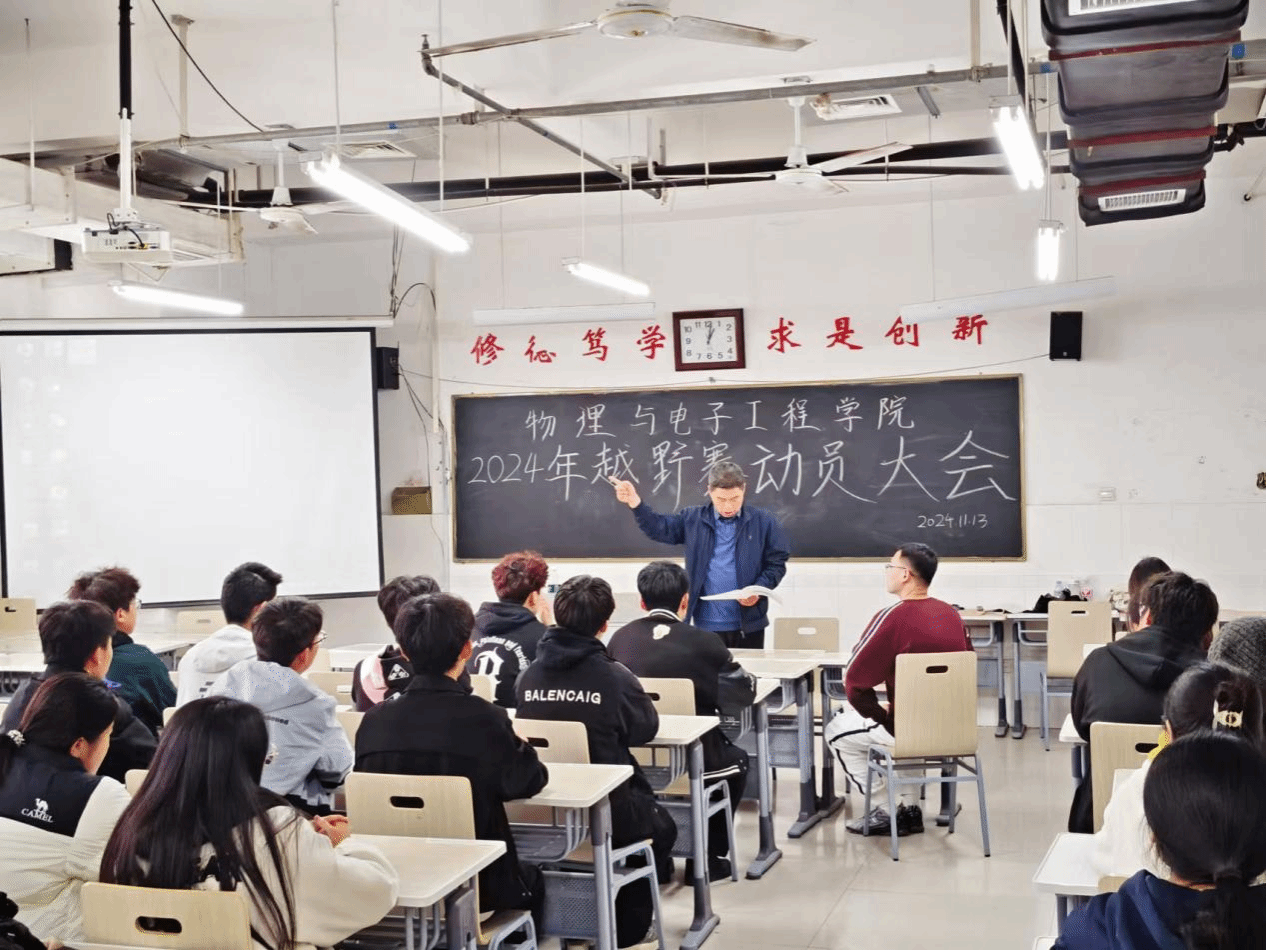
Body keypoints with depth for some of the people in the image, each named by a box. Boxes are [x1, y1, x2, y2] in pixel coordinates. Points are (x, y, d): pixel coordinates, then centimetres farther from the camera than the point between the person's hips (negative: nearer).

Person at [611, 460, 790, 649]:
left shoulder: (764, 522, 0)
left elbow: (777, 563, 3)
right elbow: (658, 529, 5)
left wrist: (759, 589, -14)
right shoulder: (692, 519, 5)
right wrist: (635, 503, -10)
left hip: (749, 624, -1)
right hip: (707, 625, 1)